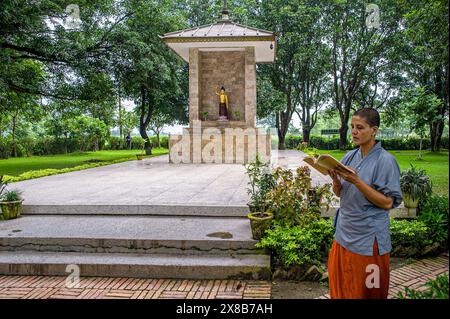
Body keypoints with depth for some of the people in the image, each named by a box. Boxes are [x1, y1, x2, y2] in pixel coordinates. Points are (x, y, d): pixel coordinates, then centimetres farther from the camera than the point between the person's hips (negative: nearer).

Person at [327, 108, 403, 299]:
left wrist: (357, 181, -24)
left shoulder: (385, 161, -13)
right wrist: (335, 179, -13)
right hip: (344, 233, 5)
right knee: (339, 288, 15)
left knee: (366, 292, 9)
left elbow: (387, 203, -16)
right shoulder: (349, 157, 4)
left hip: (368, 238, -5)